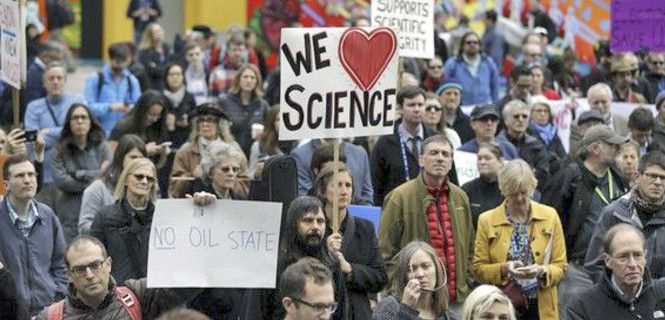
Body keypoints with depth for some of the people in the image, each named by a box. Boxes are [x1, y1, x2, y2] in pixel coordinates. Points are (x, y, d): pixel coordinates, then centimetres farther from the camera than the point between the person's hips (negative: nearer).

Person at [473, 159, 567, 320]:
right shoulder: (487, 220, 1)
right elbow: (478, 269, 1)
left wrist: (542, 271, -15)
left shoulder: (550, 216, 4)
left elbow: (561, 265, 5)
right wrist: (503, 269, -17)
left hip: (541, 307, 1)